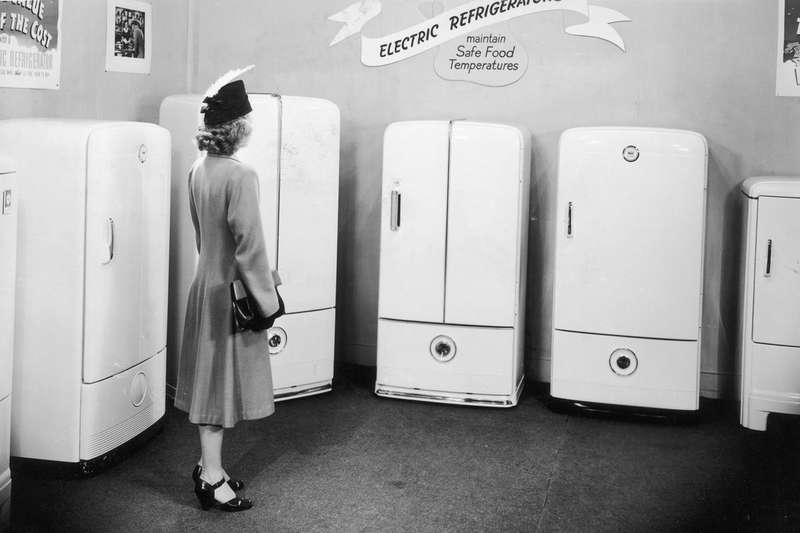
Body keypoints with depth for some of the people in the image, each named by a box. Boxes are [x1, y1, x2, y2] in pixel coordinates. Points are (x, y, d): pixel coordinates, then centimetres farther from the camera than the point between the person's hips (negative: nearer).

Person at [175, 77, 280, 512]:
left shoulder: (198, 171, 5)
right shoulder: (240, 176, -21)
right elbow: (249, 240, -22)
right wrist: (265, 291, -14)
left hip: (207, 279, 8)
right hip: (230, 287, -8)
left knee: (212, 376, 16)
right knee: (223, 377, 0)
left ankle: (209, 465, 26)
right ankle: (211, 477, 9)